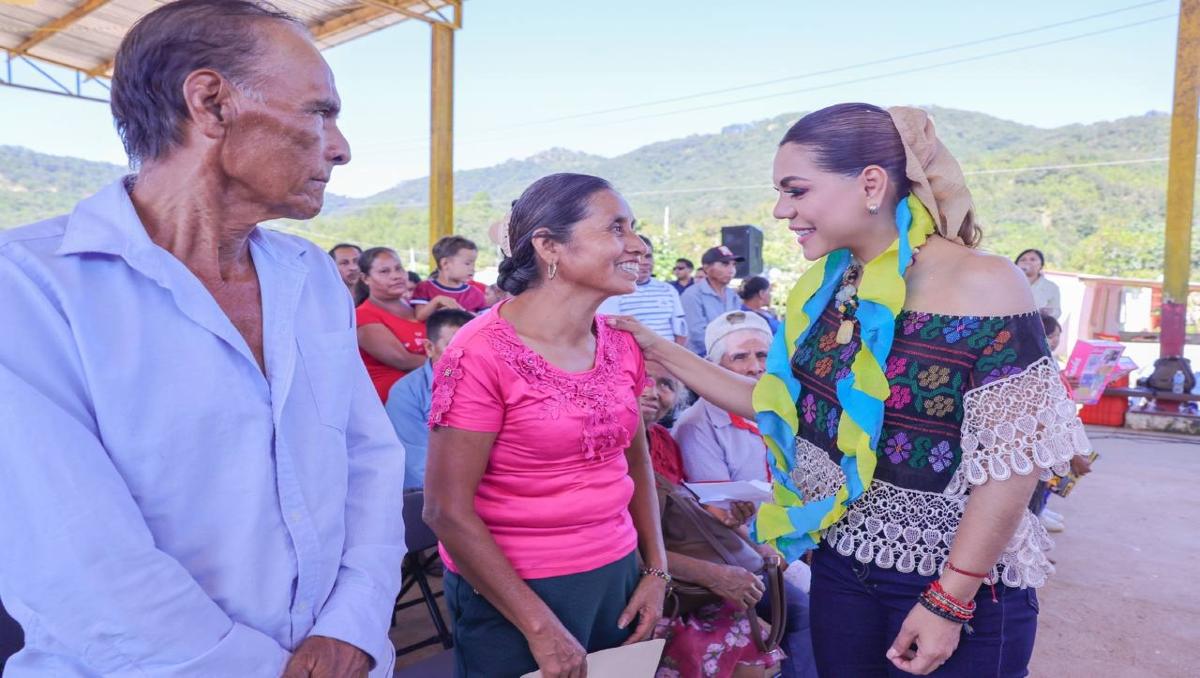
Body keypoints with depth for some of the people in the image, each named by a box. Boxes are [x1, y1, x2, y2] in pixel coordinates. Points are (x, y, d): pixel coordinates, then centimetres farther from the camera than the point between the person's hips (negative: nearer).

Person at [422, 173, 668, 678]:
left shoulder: (622, 345, 0)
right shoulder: (483, 354, -18)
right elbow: (447, 511, -17)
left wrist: (656, 571, 5)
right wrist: (540, 625, -15)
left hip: (617, 577, 6)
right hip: (513, 594, -6)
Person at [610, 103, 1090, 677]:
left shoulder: (981, 286, -18)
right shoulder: (825, 288, 0)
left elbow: (1011, 462, -18)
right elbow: (782, 405, 5)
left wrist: (948, 603, -17)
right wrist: (660, 351, 1)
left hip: (958, 587, -5)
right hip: (840, 566, 6)